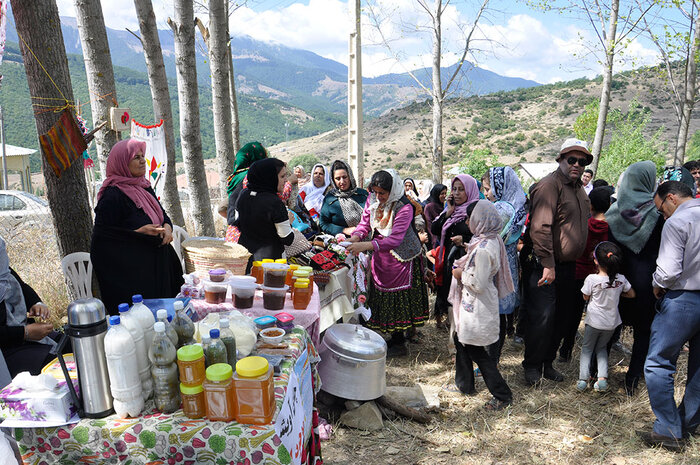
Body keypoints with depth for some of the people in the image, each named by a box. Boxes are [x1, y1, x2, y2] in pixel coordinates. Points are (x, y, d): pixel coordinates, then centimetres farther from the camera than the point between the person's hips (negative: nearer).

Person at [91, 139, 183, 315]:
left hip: (156, 267, 8)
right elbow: (102, 236, -16)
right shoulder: (112, 195, -15)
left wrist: (167, 228, -4)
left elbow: (162, 214, 18)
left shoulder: (143, 187, 10)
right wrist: (139, 232, -23)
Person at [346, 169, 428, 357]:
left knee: (399, 299, 0)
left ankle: (399, 343, 15)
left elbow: (395, 239, -32)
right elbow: (364, 223, 0)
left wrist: (366, 246, -41)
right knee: (382, 297, 12)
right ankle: (394, 338, 26)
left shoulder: (404, 208, -24)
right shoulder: (372, 200, -4)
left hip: (402, 259, -6)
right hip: (380, 257, 6)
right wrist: (355, 238, -23)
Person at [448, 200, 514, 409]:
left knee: (476, 351, 4)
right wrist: (465, 247, 7)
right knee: (460, 339, 22)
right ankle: (464, 384, 37)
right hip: (471, 303, 10)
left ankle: (503, 395, 15)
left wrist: (461, 274, -11)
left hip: (477, 307, -10)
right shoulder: (492, 240, 3)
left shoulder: (483, 249, -28)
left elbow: (478, 284, -26)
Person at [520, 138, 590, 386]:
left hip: (568, 266, 9)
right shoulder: (550, 185, -15)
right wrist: (548, 265, -26)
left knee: (560, 317, 15)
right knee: (542, 317, -6)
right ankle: (532, 366, 13)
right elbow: (540, 228, -24)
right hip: (544, 266, -9)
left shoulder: (578, 187, 15)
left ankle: (547, 363, 29)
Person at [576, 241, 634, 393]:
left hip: (594, 321, -3)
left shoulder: (591, 279, -18)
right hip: (611, 323, 3)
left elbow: (586, 297, -4)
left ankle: (583, 378, 3)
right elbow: (631, 294, 10)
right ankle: (602, 377, 7)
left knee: (587, 347, 13)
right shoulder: (621, 279, -7)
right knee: (601, 348, 22)